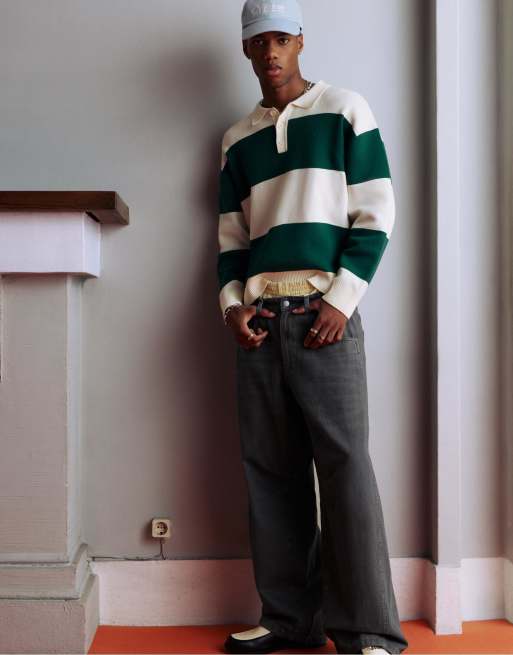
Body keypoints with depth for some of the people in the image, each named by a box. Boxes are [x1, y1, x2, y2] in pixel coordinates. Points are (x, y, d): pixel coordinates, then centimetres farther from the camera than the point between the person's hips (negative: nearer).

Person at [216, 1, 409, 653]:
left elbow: (375, 214, -1)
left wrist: (341, 300, -11)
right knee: (271, 470, 4)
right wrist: (232, 303, 1)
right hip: (260, 317, 5)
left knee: (345, 465, -7)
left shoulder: (345, 110, 6)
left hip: (324, 310, -4)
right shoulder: (236, 138, 19)